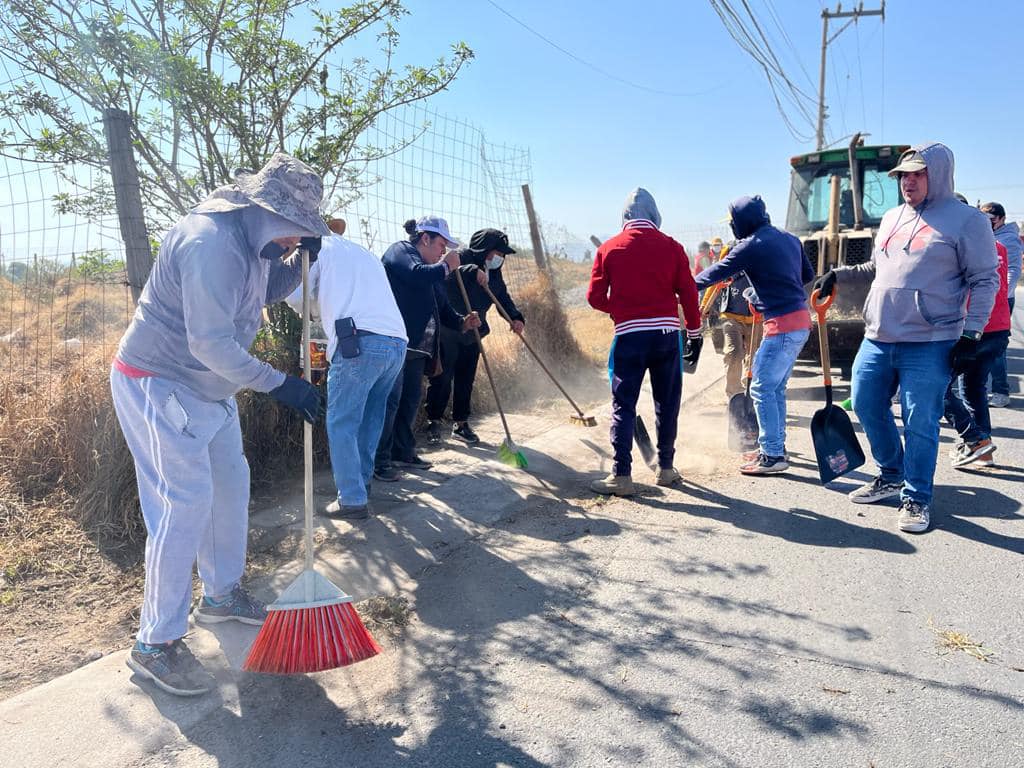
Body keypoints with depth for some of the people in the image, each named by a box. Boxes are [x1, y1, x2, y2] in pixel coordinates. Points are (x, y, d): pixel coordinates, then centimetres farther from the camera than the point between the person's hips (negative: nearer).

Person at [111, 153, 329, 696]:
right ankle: (156, 644, 0)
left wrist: (301, 260, -1)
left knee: (230, 483, 15)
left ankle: (221, 594, 34)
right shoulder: (212, 242, -28)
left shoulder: (252, 239, 3)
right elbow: (211, 343, -31)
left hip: (208, 387, 10)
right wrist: (279, 384, -27)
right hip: (157, 384, -10)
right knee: (185, 502, -12)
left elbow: (264, 293, 18)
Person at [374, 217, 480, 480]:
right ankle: (379, 461, -3)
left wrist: (462, 322, 4)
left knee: (411, 400, 14)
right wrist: (446, 266, -9)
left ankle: (403, 452, 26)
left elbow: (441, 306, 22)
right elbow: (418, 275, -25)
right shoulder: (400, 251, -4)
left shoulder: (431, 269, 23)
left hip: (417, 346, 10)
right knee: (391, 400, -9)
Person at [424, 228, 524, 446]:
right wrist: (472, 272, -45)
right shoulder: (462, 257, -14)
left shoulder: (493, 271, 9)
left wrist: (516, 317, -7)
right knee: (442, 378, -3)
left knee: (466, 379, 10)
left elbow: (502, 296, 10)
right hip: (447, 331, -7)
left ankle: (461, 423, 20)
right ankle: (434, 423, 9)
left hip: (472, 333, 7)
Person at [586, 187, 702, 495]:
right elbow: (688, 294, 3)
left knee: (623, 405, 4)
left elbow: (595, 297, 1)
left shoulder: (609, 248, 2)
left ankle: (621, 475, 1)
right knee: (667, 402, 13)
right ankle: (665, 468, 21)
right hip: (667, 333, 1)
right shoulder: (672, 247, 3)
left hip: (629, 334, -1)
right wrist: (694, 333, 13)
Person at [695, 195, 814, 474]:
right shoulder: (789, 239, 14)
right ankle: (776, 446, 25)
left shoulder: (751, 246, -10)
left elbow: (717, 273, -4)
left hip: (782, 324, -9)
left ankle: (772, 455, -1)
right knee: (776, 388, 17)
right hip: (801, 321, 9)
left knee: (762, 387, -3)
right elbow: (807, 275, 23)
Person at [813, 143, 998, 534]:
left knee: (920, 423, -3)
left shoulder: (967, 220, -4)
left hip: (928, 344, -6)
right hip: (877, 339, 7)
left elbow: (985, 281, -5)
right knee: (867, 406, 11)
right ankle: (891, 476, 32)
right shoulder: (891, 218, 15)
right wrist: (839, 275, 16)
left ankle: (916, 498, 12)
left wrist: (970, 334, -11)